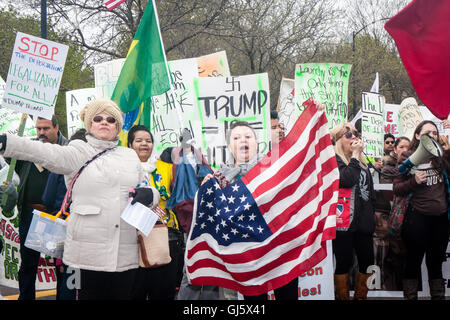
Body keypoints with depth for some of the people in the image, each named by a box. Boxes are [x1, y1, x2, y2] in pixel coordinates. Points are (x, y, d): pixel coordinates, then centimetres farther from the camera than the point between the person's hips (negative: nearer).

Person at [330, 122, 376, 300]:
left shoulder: (361, 162, 18)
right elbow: (347, 180, -22)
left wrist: (372, 214, 18)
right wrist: (355, 154, -14)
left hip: (363, 222, 7)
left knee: (367, 262, 8)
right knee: (344, 263, 0)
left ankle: (360, 296, 21)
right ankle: (343, 298, 10)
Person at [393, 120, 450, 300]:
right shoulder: (408, 158, -2)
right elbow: (397, 189, -1)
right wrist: (414, 181, -20)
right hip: (418, 218, -4)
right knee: (414, 262, 4)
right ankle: (410, 297, 14)